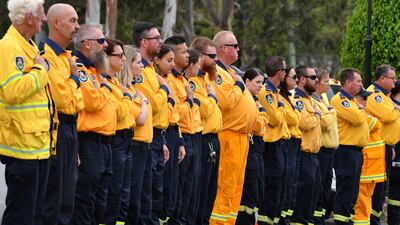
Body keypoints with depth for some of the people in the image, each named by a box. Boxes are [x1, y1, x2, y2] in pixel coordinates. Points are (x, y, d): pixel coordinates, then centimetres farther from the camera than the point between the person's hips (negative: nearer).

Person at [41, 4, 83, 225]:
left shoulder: (66, 56, 16)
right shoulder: (46, 55, -15)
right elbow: (63, 100, -22)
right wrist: (74, 77, -7)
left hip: (69, 129, 9)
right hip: (54, 130, -9)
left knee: (67, 199, 13)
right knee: (52, 199, -4)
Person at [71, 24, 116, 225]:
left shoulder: (93, 69, 20)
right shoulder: (78, 68, -12)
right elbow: (92, 101, -22)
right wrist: (105, 88, -6)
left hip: (102, 141, 10)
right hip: (89, 140, -10)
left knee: (99, 200, 14)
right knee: (85, 198, -8)